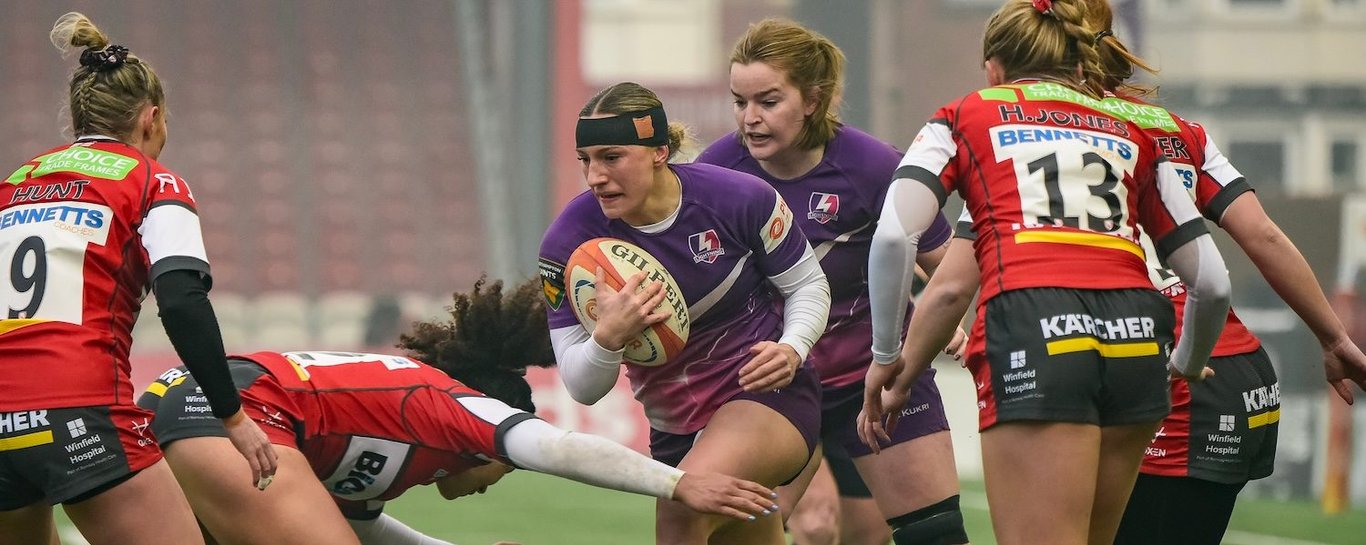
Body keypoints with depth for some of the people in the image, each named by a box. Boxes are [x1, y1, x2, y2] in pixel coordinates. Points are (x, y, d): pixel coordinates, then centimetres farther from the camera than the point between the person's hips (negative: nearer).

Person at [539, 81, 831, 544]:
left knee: (683, 505, -32)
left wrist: (792, 350, -20)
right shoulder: (569, 242, -14)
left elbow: (808, 284, 0)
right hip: (675, 429, 4)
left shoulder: (739, 198, -18)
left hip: (768, 392, -4)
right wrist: (608, 337, -33)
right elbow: (583, 388, -12)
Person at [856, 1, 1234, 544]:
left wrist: (886, 355, 11)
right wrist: (1188, 365, 39)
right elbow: (1212, 283, 21)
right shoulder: (1133, 132, 26)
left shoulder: (965, 117, 19)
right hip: (1135, 334, 4)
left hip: (1032, 335, -4)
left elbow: (894, 235, 1)